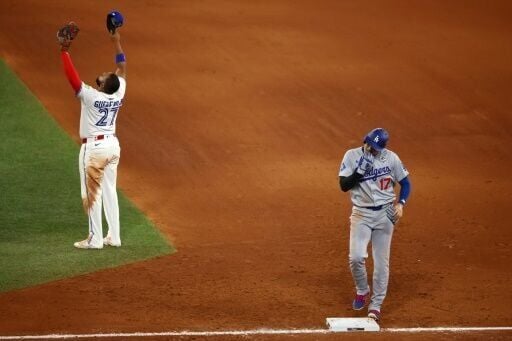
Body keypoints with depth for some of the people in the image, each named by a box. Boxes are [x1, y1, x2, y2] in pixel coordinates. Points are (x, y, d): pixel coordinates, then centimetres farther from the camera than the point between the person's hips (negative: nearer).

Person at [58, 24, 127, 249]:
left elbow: (72, 77, -25)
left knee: (92, 194, -2)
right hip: (112, 144, 7)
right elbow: (122, 69, 9)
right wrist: (116, 43, 13)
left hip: (94, 148, -7)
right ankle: (114, 237, 14)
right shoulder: (118, 94, -4)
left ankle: (95, 239, -1)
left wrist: (64, 52, -25)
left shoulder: (90, 96, -21)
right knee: (109, 191, 13)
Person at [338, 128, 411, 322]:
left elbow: (405, 182, 6)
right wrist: (360, 171, -23)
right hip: (361, 214, -1)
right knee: (356, 257, -14)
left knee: (381, 262, 1)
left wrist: (400, 203, -9)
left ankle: (376, 305, 11)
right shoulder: (352, 156, -6)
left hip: (384, 214, 1)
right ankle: (362, 291, 15)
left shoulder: (391, 158, -4)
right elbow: (344, 185, -9)